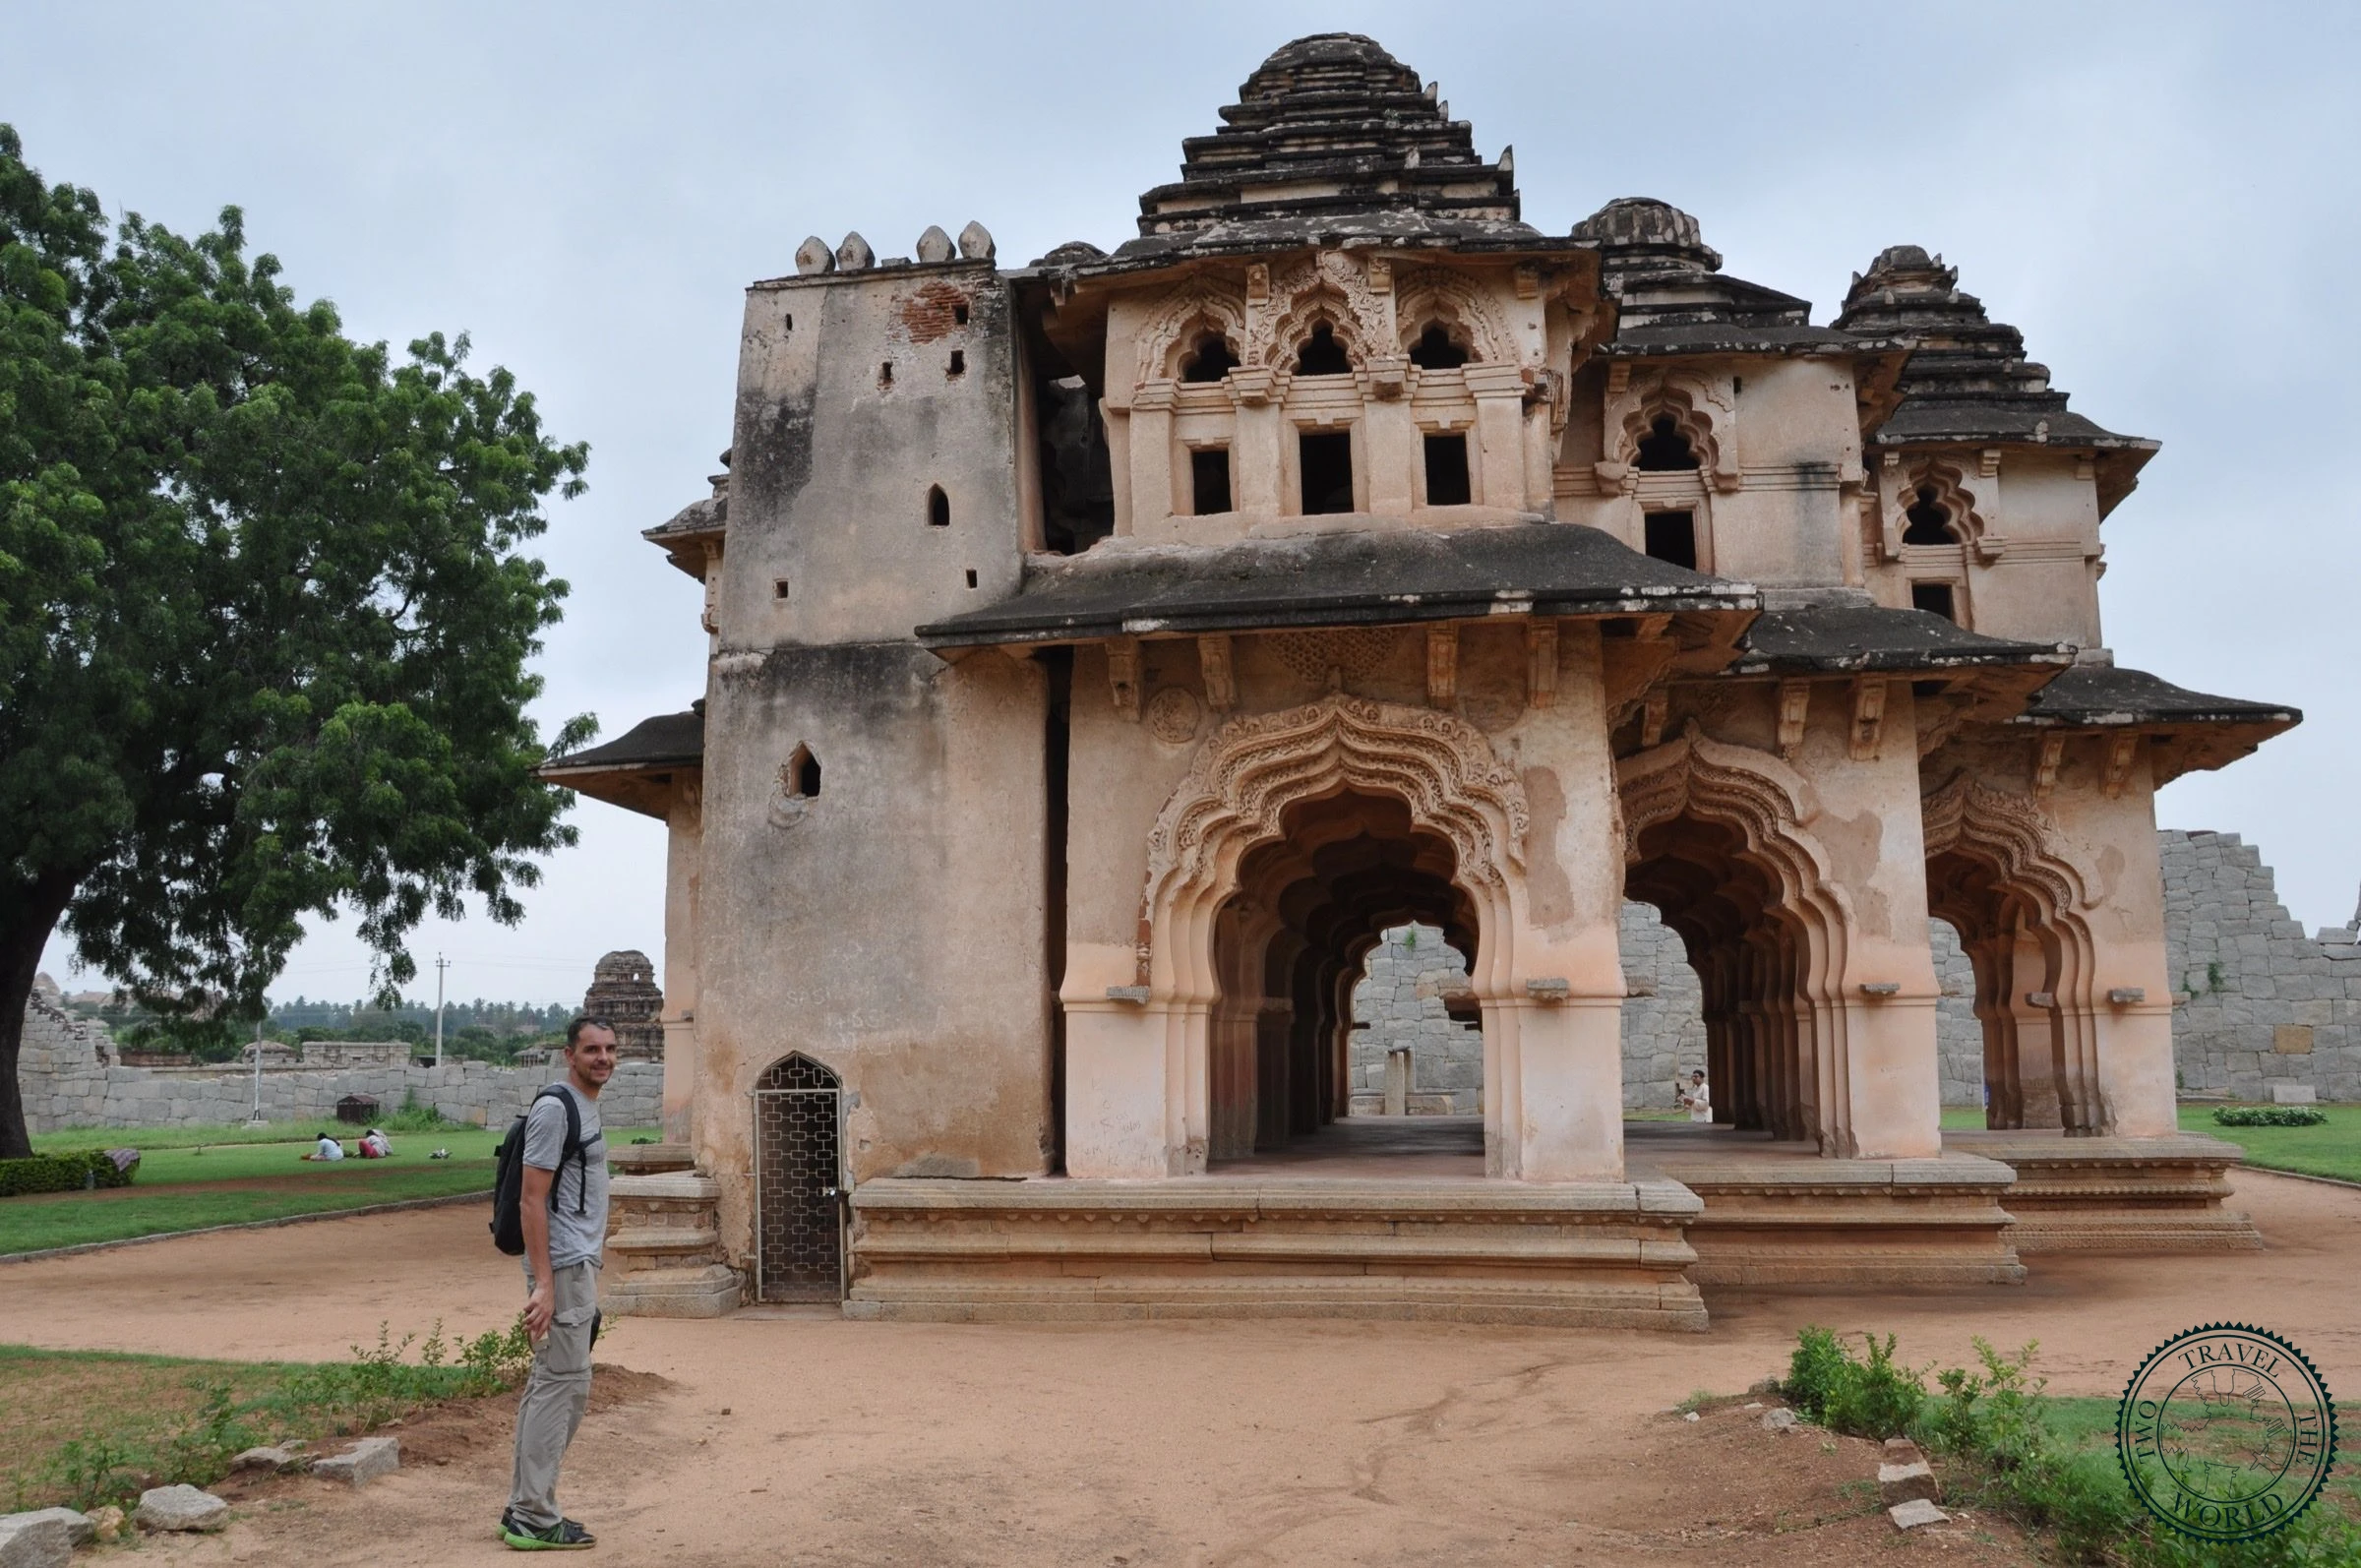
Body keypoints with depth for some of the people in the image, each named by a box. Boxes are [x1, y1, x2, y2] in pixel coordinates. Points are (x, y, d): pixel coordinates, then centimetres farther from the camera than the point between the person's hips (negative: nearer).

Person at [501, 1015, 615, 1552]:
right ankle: (534, 1519, -1)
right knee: (565, 1383, -7)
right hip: (563, 1266, -10)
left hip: (579, 1265, 10)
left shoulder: (587, 1107, 15)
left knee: (551, 1385, 13)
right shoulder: (555, 1108, -15)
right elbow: (532, 1201, -19)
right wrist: (544, 1283, -23)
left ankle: (525, 1509, 20)